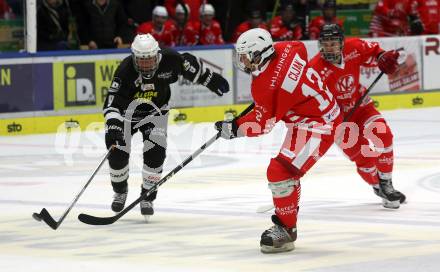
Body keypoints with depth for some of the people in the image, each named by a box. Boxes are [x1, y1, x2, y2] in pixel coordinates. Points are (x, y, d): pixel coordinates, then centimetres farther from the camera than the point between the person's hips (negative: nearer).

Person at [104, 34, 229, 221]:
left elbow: (190, 66, -3)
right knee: (118, 153, -5)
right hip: (126, 112, -2)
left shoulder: (169, 60, -24)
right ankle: (120, 191, 24)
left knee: (155, 153, -14)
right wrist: (113, 124, -54)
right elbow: (112, 102, -38)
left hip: (155, 112, 2)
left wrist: (212, 80, 6)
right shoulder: (125, 70, -33)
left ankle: (147, 197, 3)